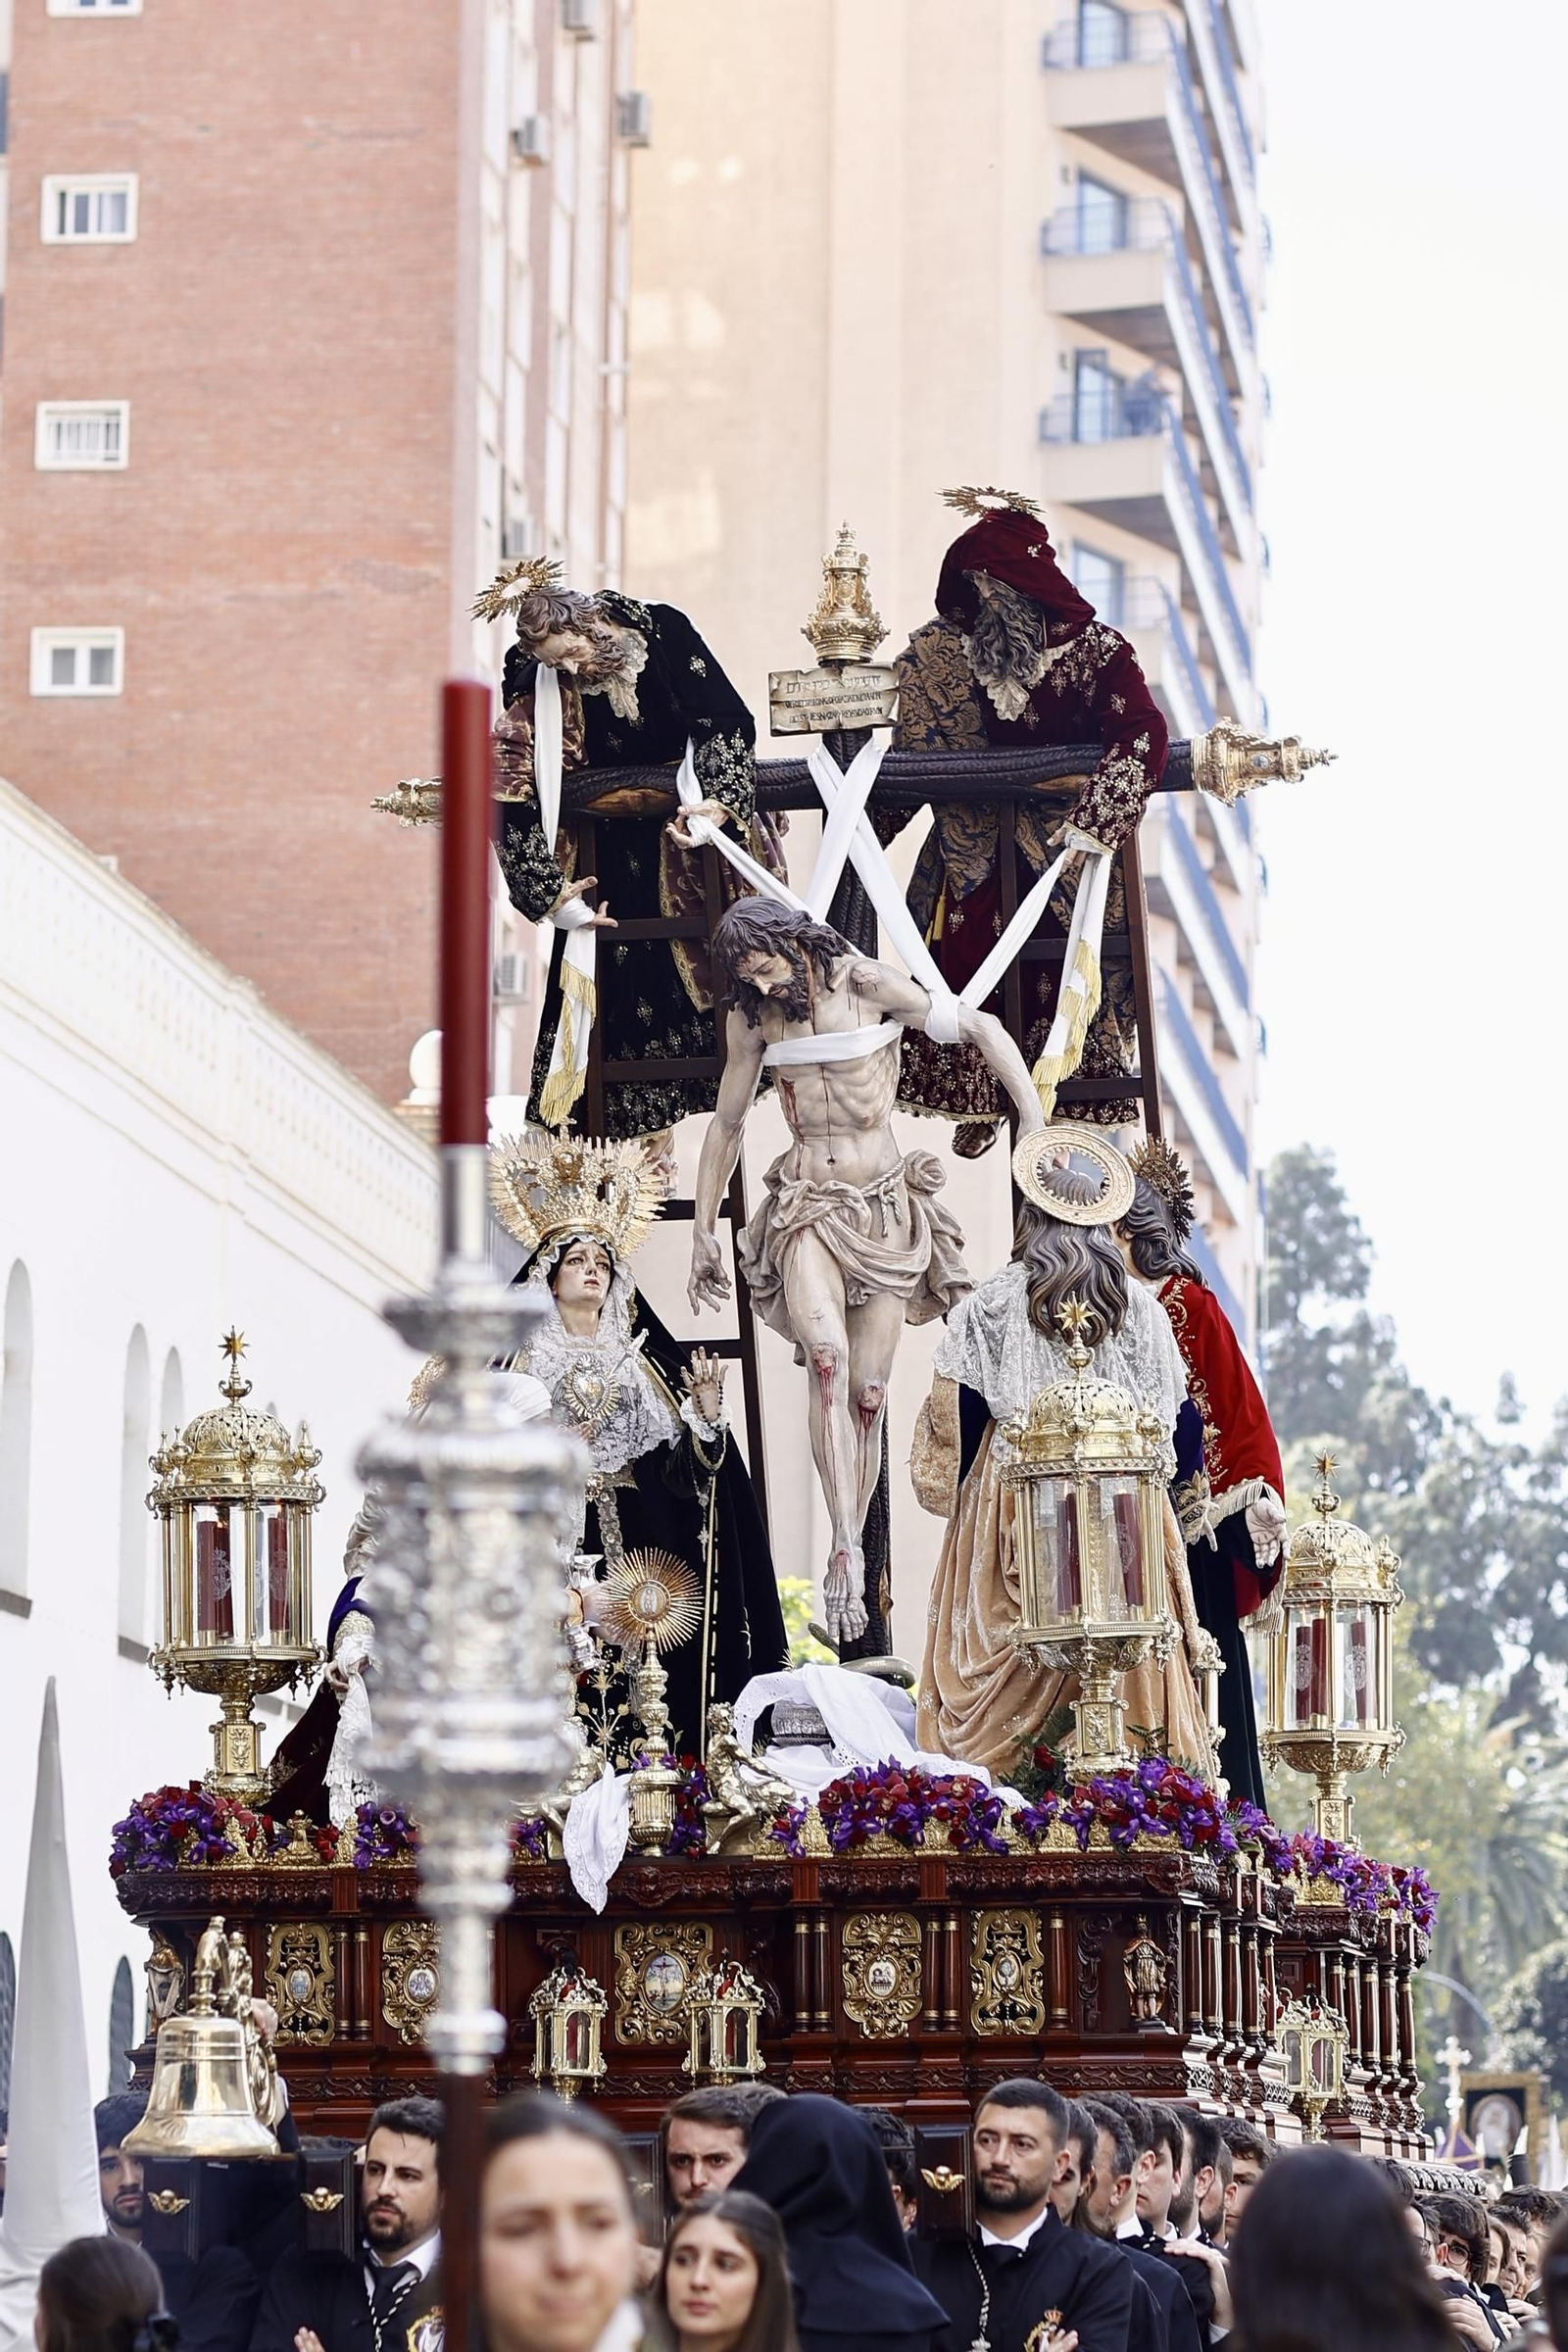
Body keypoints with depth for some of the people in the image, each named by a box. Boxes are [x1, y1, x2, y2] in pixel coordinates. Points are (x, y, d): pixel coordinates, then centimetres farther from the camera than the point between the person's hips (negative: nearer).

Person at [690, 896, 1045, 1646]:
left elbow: (982, 1030, -1)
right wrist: (702, 1231, 18)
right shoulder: (752, 1017, 3)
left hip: (887, 1211, 0)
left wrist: (1037, 1128, -10)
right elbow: (726, 1123, 15)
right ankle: (845, 1547, -32)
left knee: (869, 1394, -2)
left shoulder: (868, 985, -7)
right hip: (808, 1211, 0)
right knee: (826, 1357, -26)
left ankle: (844, 1570, 9)